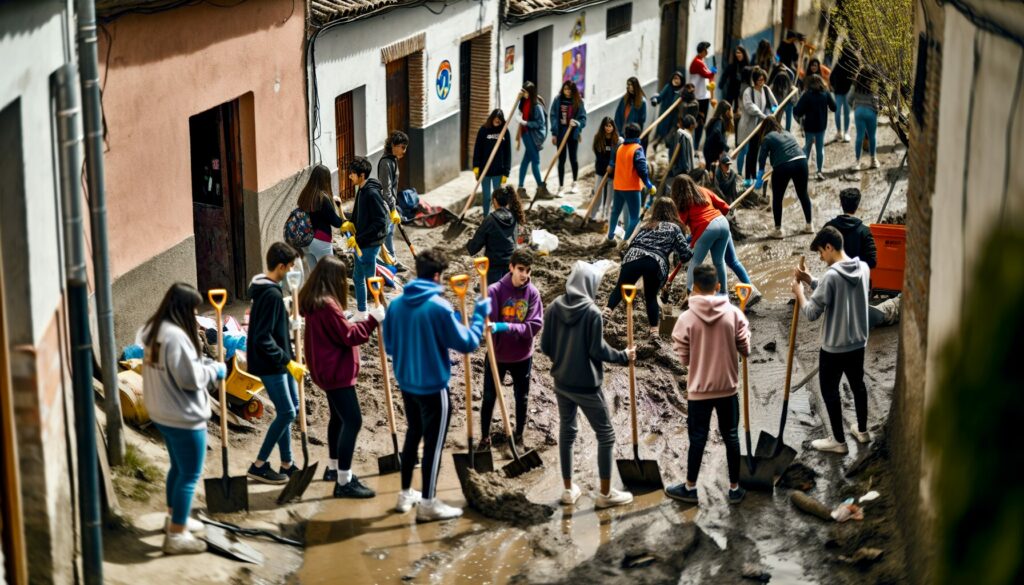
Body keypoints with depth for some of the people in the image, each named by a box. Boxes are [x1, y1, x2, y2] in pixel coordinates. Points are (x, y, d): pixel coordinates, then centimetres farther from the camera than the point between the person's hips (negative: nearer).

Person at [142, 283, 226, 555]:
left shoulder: (154, 330, 6)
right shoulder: (176, 336, -25)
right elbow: (190, 378, -23)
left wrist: (203, 362, 7)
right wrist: (214, 370, -7)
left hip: (161, 413, 10)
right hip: (183, 417, -10)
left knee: (178, 467, 26)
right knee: (190, 474, 0)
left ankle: (175, 517, 41)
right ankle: (176, 536, 3)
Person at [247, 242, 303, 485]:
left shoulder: (266, 289, 8)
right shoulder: (272, 295, -23)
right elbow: (263, 339, -26)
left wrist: (289, 358, 19)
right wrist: (288, 361, -23)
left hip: (279, 363, 10)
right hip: (270, 364, -10)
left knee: (290, 408, 15)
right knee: (286, 412, -5)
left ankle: (287, 464, 23)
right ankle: (258, 466, 3)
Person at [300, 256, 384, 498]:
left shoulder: (314, 302, 8)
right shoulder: (327, 305, -23)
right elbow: (349, 336, -19)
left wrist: (347, 321, 7)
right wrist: (373, 319, -15)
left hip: (328, 369, 11)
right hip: (336, 371, -11)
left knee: (339, 417, 23)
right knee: (352, 420, -11)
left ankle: (334, 467, 35)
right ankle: (344, 481, -13)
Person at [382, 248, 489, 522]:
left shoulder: (396, 303, -1)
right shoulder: (438, 306, -20)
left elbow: (389, 345, 9)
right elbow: (467, 343, -15)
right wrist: (479, 315, -2)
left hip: (406, 383, 7)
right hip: (433, 386, -6)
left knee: (413, 434, 21)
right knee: (434, 442, 4)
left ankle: (406, 494, 29)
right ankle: (428, 503, 9)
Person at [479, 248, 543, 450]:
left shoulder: (533, 292, -11)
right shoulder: (495, 290, -16)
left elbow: (535, 326, -17)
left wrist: (506, 327, -29)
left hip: (522, 357, 2)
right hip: (497, 355, -1)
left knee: (522, 398, 16)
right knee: (489, 397, 9)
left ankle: (519, 434, 36)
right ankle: (485, 437, 26)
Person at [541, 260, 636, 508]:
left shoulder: (554, 308, -2)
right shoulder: (592, 311, -19)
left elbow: (545, 346, 3)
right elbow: (598, 350, -17)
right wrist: (624, 357, -1)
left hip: (561, 382, 6)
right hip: (586, 385, -6)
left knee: (566, 432, 17)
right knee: (606, 435, 7)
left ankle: (568, 489, 22)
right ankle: (605, 493, 10)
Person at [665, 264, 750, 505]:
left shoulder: (687, 318, -12)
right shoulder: (734, 313, -8)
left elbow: (683, 358, -6)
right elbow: (745, 350, -1)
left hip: (699, 389, -1)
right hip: (727, 388, 1)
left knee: (697, 439, 9)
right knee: (731, 437, 13)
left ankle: (690, 488, 19)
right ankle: (734, 489, 20)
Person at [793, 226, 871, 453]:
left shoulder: (831, 275, -26)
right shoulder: (863, 268, -2)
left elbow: (811, 313, -21)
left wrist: (799, 291, -6)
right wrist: (811, 281, 8)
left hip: (834, 347, -7)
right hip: (858, 342, 7)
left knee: (829, 390, 10)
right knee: (857, 384, 25)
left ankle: (838, 441, 20)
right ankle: (862, 431, 40)